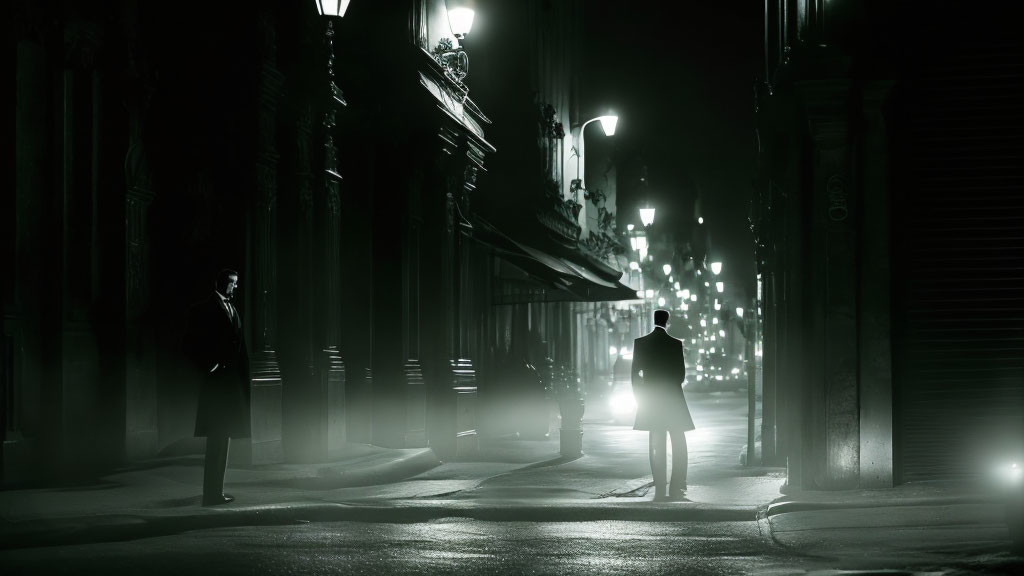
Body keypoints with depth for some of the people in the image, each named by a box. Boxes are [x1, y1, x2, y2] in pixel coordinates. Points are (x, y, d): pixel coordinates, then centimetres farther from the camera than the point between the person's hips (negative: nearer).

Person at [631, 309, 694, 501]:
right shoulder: (675, 344, -7)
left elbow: (635, 372, 1)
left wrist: (639, 397, 10)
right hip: (673, 398, -2)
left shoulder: (640, 343, -1)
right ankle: (676, 488, -1)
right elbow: (681, 373, -3)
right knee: (679, 445, 7)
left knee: (657, 447, 7)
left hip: (650, 399, 2)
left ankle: (660, 490, 2)